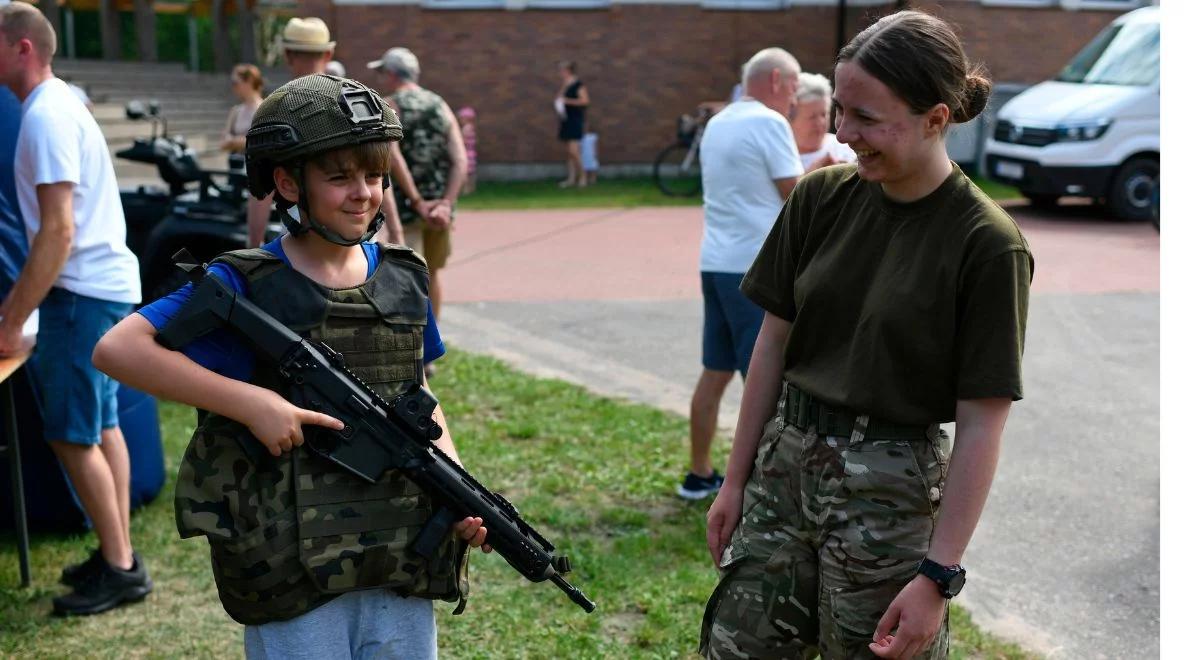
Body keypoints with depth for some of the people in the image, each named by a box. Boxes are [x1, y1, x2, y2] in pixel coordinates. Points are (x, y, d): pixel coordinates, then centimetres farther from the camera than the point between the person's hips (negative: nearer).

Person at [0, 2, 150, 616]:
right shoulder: (58, 104, 14)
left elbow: (58, 232, -23)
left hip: (84, 290, -10)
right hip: (102, 284, 10)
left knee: (71, 434, -3)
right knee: (99, 426, 14)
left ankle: (119, 569, 7)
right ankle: (118, 555, 24)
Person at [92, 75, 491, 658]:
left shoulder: (402, 279, 6)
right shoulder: (246, 286, -8)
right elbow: (117, 349, -14)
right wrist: (251, 403, -20)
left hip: (402, 570, 4)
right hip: (292, 575, -4)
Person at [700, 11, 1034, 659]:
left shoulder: (988, 243, -15)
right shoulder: (822, 196, -2)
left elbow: (981, 423, -13)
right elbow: (774, 341, 5)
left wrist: (938, 574, -13)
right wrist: (735, 480, 7)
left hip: (892, 487, -4)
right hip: (785, 460, 4)